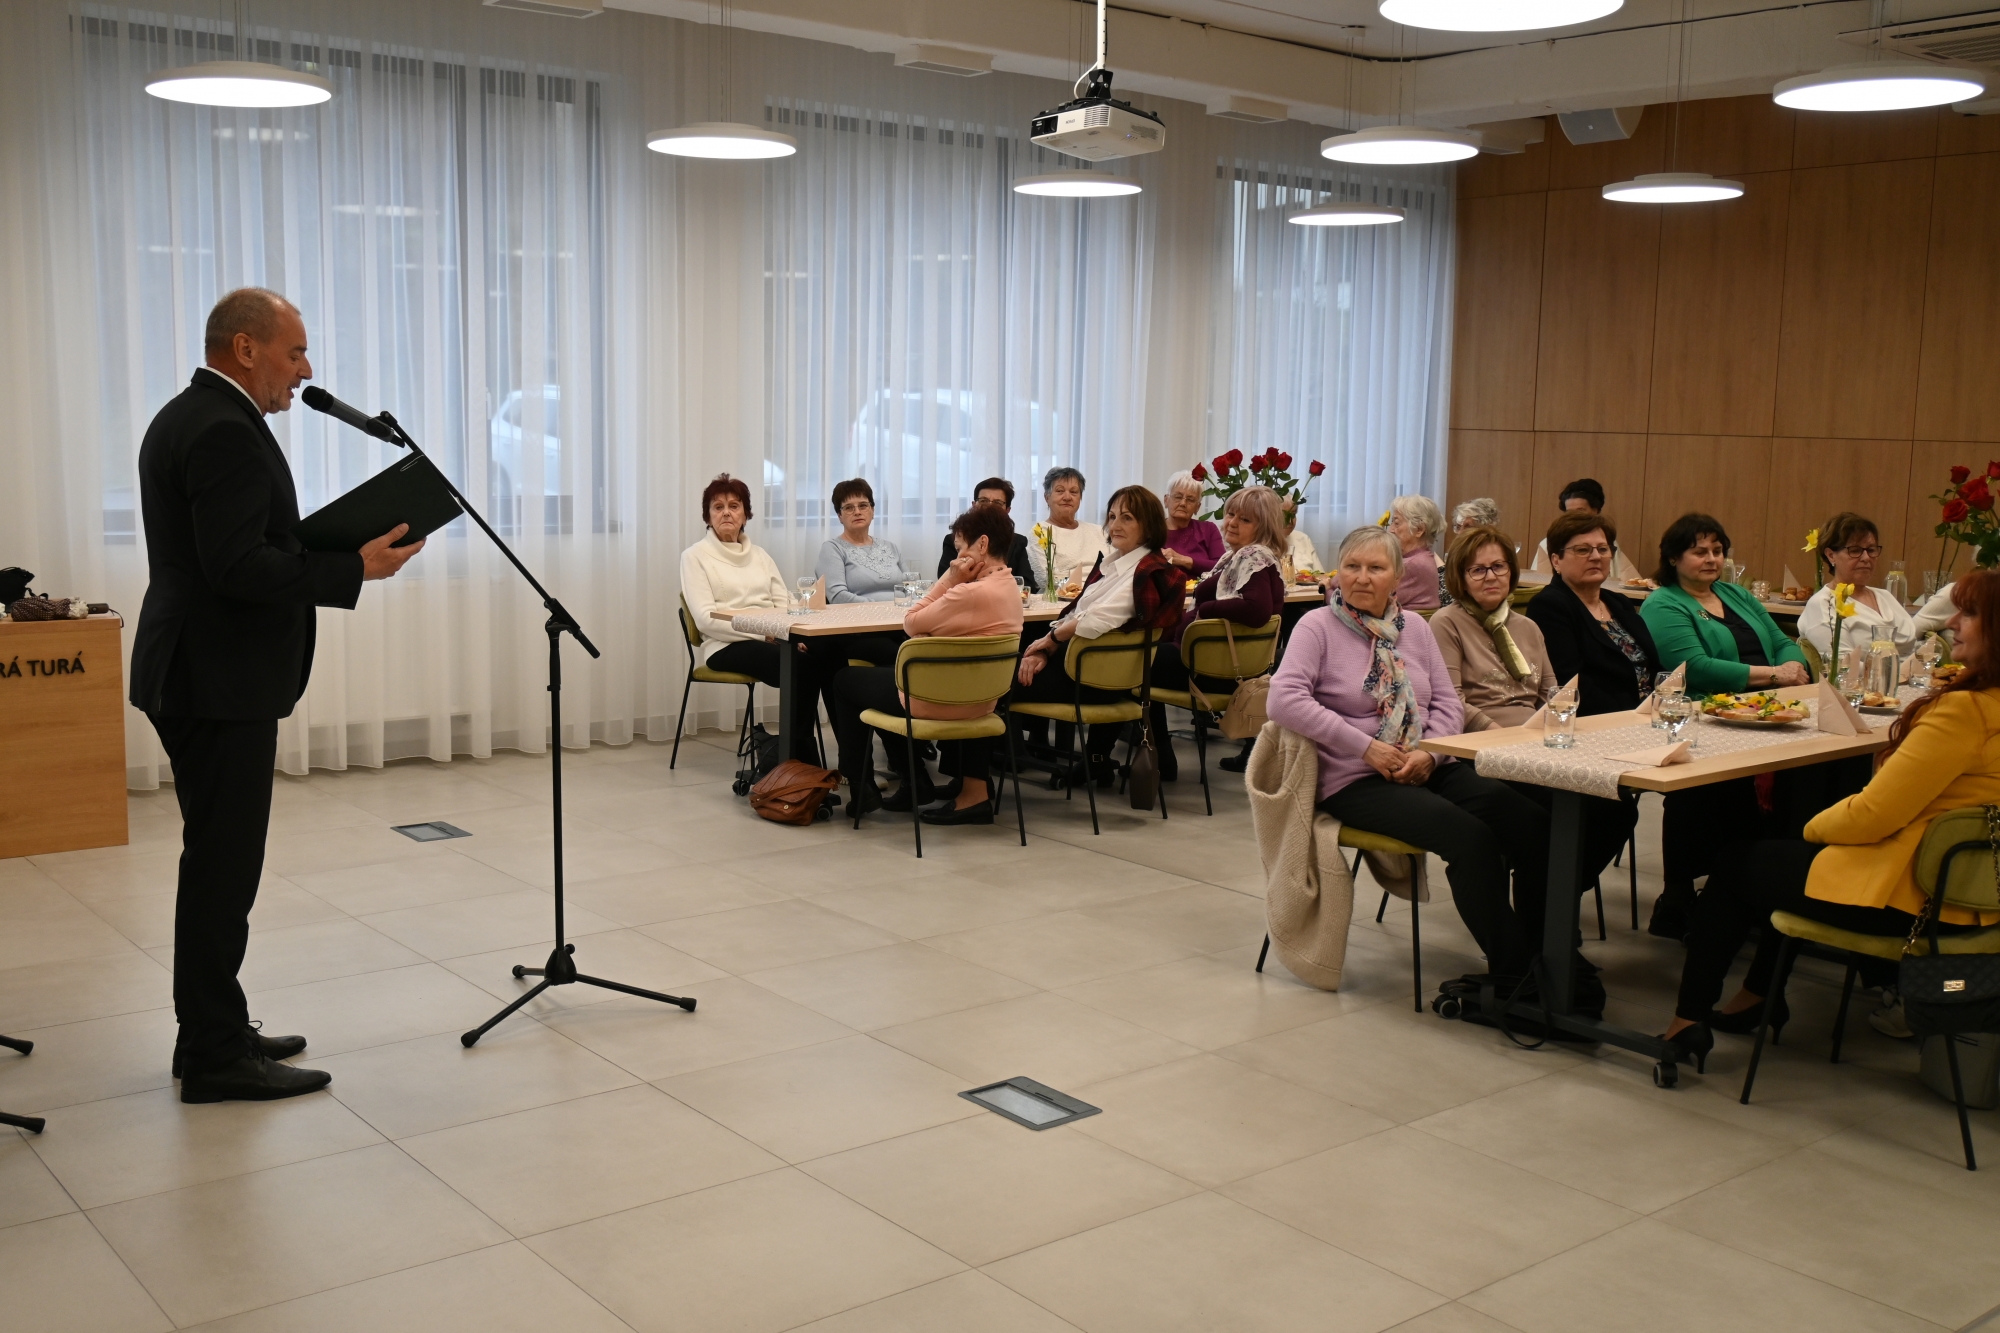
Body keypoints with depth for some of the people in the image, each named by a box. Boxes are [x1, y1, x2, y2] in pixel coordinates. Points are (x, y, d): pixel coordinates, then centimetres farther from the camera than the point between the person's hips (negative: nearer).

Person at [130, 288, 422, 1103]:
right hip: (222, 682, -11)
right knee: (223, 867, -4)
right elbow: (236, 567, -24)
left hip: (199, 674, 11)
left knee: (218, 863, 16)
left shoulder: (187, 417, 16)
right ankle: (216, 1059, 3)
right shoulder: (226, 432, -17)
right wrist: (355, 570, -20)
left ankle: (212, 1035, 25)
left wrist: (323, 547, 12)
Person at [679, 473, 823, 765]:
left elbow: (784, 604, 13)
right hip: (728, 646, -5)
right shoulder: (695, 556, 3)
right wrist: (764, 632, -18)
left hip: (775, 640, 5)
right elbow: (706, 618, -9)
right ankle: (803, 760, -21)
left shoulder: (759, 554, 21)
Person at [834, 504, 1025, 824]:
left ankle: (861, 789, 24)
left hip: (940, 701, -9)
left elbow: (912, 623, -17)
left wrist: (950, 578, -16)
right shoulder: (1007, 585, 2)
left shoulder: (972, 593, -30)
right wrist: (954, 581, -3)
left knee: (845, 680, 14)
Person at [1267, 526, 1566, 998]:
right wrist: (1366, 747, -17)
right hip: (1356, 781, -5)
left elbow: (1447, 701, 12)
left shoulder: (1414, 627, 16)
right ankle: (1513, 972, -15)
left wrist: (1429, 752, -10)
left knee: (1531, 822, -21)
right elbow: (1284, 700, -14)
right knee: (1470, 837, -29)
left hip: (1429, 769, 5)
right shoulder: (1318, 626, 0)